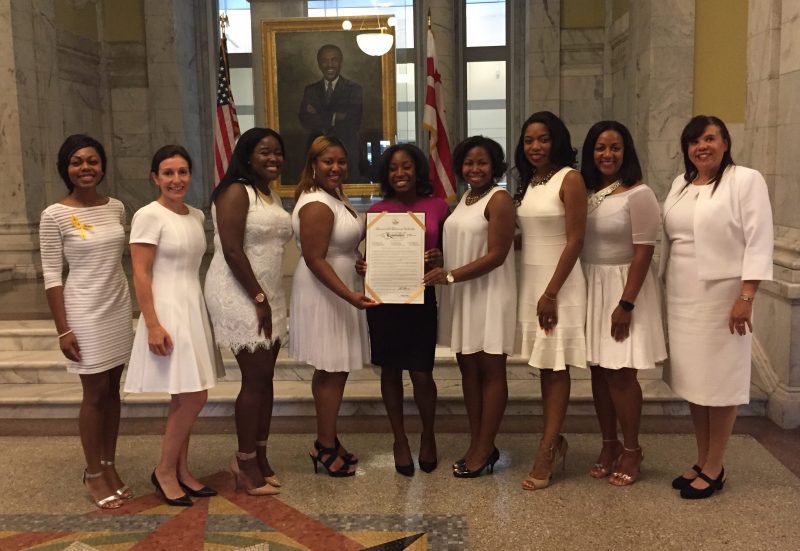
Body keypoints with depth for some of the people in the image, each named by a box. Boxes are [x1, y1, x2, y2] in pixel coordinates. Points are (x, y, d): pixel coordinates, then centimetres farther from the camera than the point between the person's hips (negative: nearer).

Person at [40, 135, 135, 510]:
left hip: (119, 307, 5)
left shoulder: (116, 208, 4)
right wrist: (63, 330, -13)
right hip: (85, 311, -5)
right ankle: (93, 474, 20)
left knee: (112, 390, 12)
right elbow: (51, 276, -10)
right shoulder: (54, 216, -10)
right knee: (95, 393, 4)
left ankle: (109, 465, 26)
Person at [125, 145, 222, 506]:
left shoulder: (196, 216, 11)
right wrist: (153, 325, -20)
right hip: (168, 311, -7)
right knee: (193, 398, -7)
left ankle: (181, 470, 23)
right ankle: (164, 471, 11)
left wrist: (199, 312, 14)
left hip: (194, 308, 7)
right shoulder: (149, 215, -11)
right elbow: (140, 274, -14)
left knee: (185, 399, 11)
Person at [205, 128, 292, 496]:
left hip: (269, 296, 8)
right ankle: (246, 463, 9)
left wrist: (270, 299, 15)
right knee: (254, 379, -4)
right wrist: (258, 298, -19)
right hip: (240, 296, -8)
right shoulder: (236, 192, -11)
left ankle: (259, 457, 21)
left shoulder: (272, 196, 15)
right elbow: (232, 250, -19)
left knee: (265, 378, 10)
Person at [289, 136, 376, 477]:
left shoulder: (337, 197, 11)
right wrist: (349, 295, -28)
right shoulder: (317, 205, -20)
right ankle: (325, 447, 12)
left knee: (331, 370, 16)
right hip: (324, 294, -10)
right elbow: (315, 260, -24)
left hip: (339, 289, 10)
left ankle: (327, 442, 28)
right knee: (333, 372, -2)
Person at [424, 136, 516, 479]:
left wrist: (451, 275, -18)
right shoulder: (464, 199, 15)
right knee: (468, 368, 10)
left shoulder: (499, 199, -9)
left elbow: (496, 256, -16)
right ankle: (477, 444, 20)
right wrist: (437, 263, 3)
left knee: (490, 370, 0)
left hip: (489, 294, -8)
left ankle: (484, 450, 6)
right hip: (461, 295, 8)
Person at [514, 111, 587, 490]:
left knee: (556, 368, -1)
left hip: (559, 283, -6)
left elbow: (574, 241, -13)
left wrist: (551, 293, -16)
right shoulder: (528, 183, 12)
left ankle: (546, 453, 4)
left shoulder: (570, 179, -9)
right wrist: (535, 290, 4)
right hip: (530, 281, 7)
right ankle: (555, 440, 24)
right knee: (544, 366, 11)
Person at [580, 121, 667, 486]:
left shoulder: (638, 195, -10)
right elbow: (576, 243, 9)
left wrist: (626, 303, -18)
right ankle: (609, 445, 23)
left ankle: (631, 451, 14)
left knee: (620, 373, -3)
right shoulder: (586, 194, 7)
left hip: (622, 288, -6)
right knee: (598, 371, 10)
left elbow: (643, 252, -14)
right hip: (590, 289, 6)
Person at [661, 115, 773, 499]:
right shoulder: (680, 185, 12)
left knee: (720, 382, 1)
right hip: (683, 297, 6)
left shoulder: (746, 180, -7)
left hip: (723, 297, -6)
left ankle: (714, 470, 13)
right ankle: (702, 463, 23)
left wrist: (746, 296, -18)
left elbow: (758, 242, -12)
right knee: (693, 381, 11)